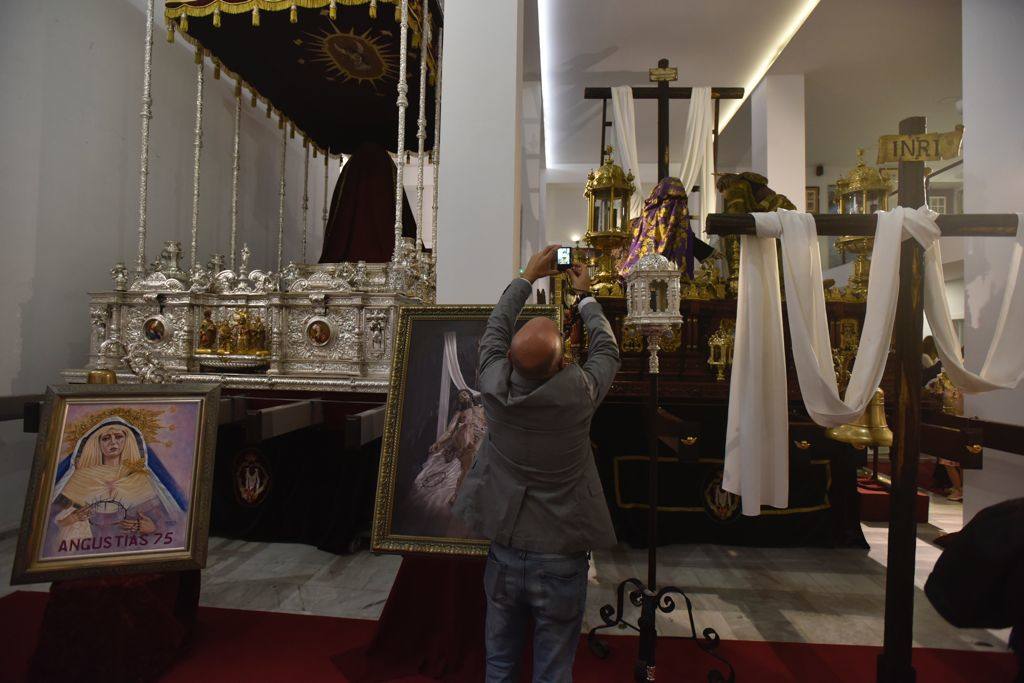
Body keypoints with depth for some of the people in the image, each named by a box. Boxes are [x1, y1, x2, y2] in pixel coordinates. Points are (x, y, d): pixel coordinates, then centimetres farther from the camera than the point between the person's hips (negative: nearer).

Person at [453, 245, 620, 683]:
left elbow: (496, 329, 7)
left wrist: (528, 277, 17)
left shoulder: (494, 384, -14)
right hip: (560, 560, -2)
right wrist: (585, 296, 16)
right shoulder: (579, 392, -20)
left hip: (504, 553, 3)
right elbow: (607, 351, 2)